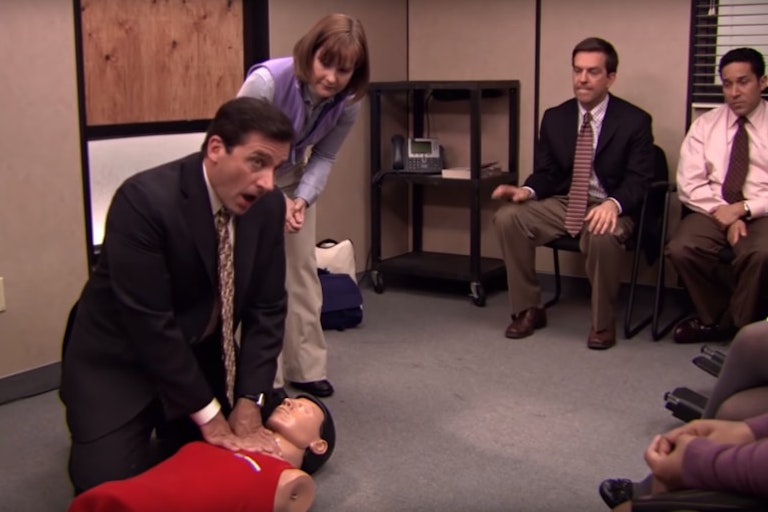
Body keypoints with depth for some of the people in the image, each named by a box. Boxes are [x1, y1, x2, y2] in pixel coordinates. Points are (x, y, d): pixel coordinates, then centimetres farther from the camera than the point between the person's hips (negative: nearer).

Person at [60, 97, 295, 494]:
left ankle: (165, 428, 30)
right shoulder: (145, 199, -30)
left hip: (200, 357, 6)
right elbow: (149, 323, -30)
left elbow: (266, 309, -6)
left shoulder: (268, 205, -11)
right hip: (119, 362, -5)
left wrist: (248, 406, -15)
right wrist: (209, 417, -23)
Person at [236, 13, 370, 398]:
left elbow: (324, 157, -7)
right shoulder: (266, 81, -33)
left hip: (294, 179, 5)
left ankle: (306, 368, 19)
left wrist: (303, 199, -23)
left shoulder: (348, 102, -18)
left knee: (303, 270, 7)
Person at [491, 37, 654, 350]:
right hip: (563, 203, 4)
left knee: (602, 235, -39)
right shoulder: (554, 118, 6)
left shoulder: (635, 121, -6)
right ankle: (529, 309, -6)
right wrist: (527, 191, -15)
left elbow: (639, 179, -10)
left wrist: (613, 204, -32)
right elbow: (545, 172, 9)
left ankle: (603, 323, -14)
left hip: (609, 207, -4)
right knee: (507, 217, -20)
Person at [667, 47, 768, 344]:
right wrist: (723, 213, -12)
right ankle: (715, 315, -2)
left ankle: (735, 324, -8)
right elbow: (689, 184, 3)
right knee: (681, 249, -29)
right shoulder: (705, 125, 13)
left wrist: (744, 208, -15)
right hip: (713, 212, 2)